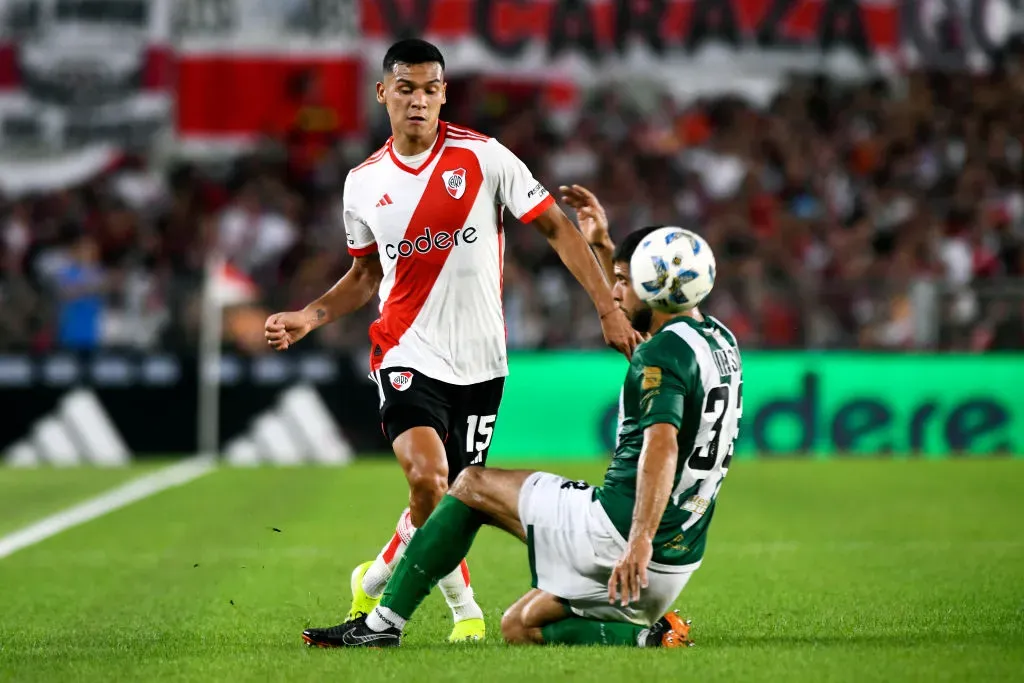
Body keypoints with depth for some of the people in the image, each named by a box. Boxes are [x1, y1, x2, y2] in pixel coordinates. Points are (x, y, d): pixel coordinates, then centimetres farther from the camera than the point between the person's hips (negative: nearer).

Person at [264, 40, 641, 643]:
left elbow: (557, 228, -2)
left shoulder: (484, 157, -4)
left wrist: (609, 309, -9)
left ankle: (376, 582, 32)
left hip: (480, 360, 0)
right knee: (428, 478, -23)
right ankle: (465, 608, -2)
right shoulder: (364, 183, 6)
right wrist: (310, 317, 4)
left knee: (450, 499, 4)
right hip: (408, 354, 0)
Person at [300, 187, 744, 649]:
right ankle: (646, 634, 0)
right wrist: (603, 245, 37)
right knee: (518, 628, 21)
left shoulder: (666, 350, -16)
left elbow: (661, 444, -32)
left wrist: (641, 540, -43)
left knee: (472, 486, 9)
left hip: (615, 532, -9)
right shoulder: (719, 340, 13)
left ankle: (381, 626, 6)